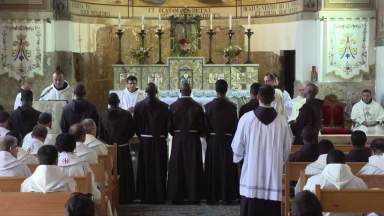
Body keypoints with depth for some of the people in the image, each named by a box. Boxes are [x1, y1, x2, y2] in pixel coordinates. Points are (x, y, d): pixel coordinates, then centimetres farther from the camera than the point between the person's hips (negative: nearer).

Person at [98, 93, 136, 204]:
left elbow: (100, 134, -1)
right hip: (123, 149, -1)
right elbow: (132, 131, -4)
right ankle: (125, 197, 14)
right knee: (124, 173, 10)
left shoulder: (103, 116, -9)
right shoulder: (126, 114, -12)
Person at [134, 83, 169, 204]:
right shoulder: (164, 106, -7)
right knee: (159, 168, 7)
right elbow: (167, 125, 0)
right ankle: (159, 196, 9)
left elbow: (136, 125, 0)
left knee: (146, 169, 9)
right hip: (160, 141, 0)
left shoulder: (139, 106, -6)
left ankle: (146, 196, 12)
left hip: (145, 141, 0)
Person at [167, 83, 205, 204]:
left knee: (177, 168, 8)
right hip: (193, 140, 0)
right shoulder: (197, 106, -8)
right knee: (193, 168, 6)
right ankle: (193, 196, 9)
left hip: (177, 140, 1)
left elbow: (169, 126, -4)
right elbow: (202, 126, -6)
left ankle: (177, 197, 10)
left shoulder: (173, 106, -7)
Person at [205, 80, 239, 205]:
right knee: (227, 168, 7)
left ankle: (214, 197, 9)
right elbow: (235, 126, -2)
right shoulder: (232, 107, -8)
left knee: (213, 168, 7)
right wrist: (233, 140, 12)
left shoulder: (208, 106, -8)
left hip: (213, 140, 0)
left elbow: (206, 126, -2)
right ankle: (226, 197, 9)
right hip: (227, 140, 0)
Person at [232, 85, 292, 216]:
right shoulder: (282, 121, -4)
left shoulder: (247, 118, -9)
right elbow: (287, 147, 6)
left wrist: (238, 157, 22)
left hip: (251, 174, -1)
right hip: (273, 174, 1)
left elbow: (237, 144, -1)